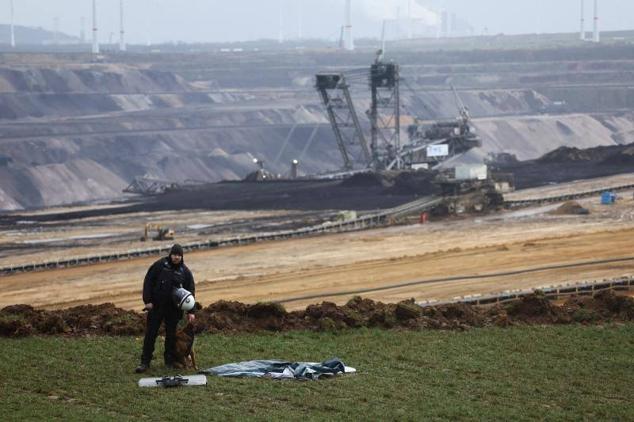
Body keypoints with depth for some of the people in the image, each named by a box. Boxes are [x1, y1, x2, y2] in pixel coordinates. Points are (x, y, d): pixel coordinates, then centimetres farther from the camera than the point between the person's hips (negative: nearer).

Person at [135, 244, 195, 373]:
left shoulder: (185, 271, 1)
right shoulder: (160, 265, -5)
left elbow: (190, 291, 5)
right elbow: (148, 281, -3)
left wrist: (191, 311, -1)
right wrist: (148, 301, -9)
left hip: (174, 309, 1)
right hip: (156, 306, -1)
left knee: (171, 335, 5)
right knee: (150, 334, 0)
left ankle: (169, 361, 17)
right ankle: (145, 362, 5)